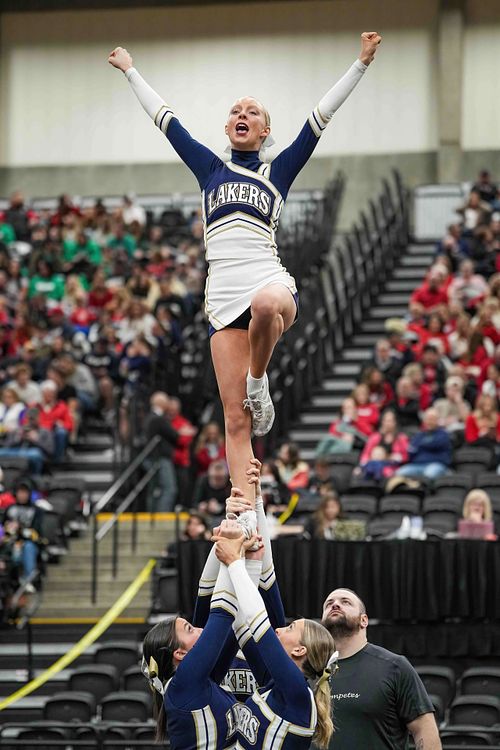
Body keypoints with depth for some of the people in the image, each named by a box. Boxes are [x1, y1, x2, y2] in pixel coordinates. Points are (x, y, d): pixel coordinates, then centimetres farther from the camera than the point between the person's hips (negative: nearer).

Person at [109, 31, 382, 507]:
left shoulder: (278, 172, 14)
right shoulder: (210, 169, 20)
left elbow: (321, 117, 11)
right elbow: (164, 119, 27)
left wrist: (361, 63, 8)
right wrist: (130, 71, 33)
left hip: (269, 280, -2)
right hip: (223, 296, 2)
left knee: (267, 303, -42)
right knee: (236, 420, -6)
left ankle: (258, 383, -14)